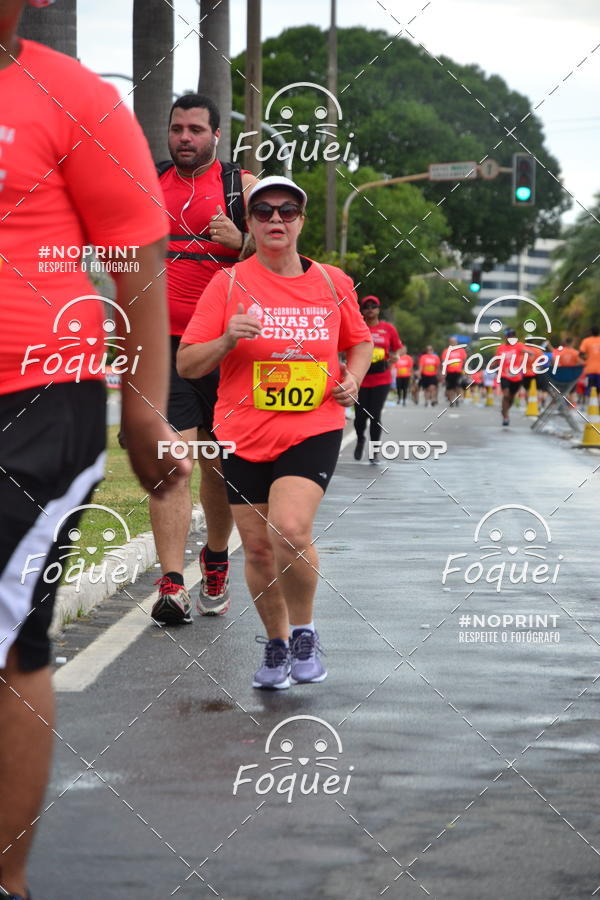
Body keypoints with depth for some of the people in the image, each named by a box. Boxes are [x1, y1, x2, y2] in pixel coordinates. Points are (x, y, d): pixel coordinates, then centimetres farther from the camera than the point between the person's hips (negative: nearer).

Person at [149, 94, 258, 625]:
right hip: (162, 342, 0)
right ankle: (172, 586, -16)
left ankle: (216, 564, 32)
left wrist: (242, 243, -16)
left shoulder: (243, 187, 4)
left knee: (218, 462, 10)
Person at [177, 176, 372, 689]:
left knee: (290, 530, -22)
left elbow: (360, 341, 22)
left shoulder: (333, 282, 5)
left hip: (313, 430, -1)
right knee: (258, 547, 6)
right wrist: (227, 340, -19)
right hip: (244, 435, 1)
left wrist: (352, 377, 2)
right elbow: (186, 364, -1)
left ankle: (304, 629, 3)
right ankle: (276, 645, 29)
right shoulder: (229, 284, -1)